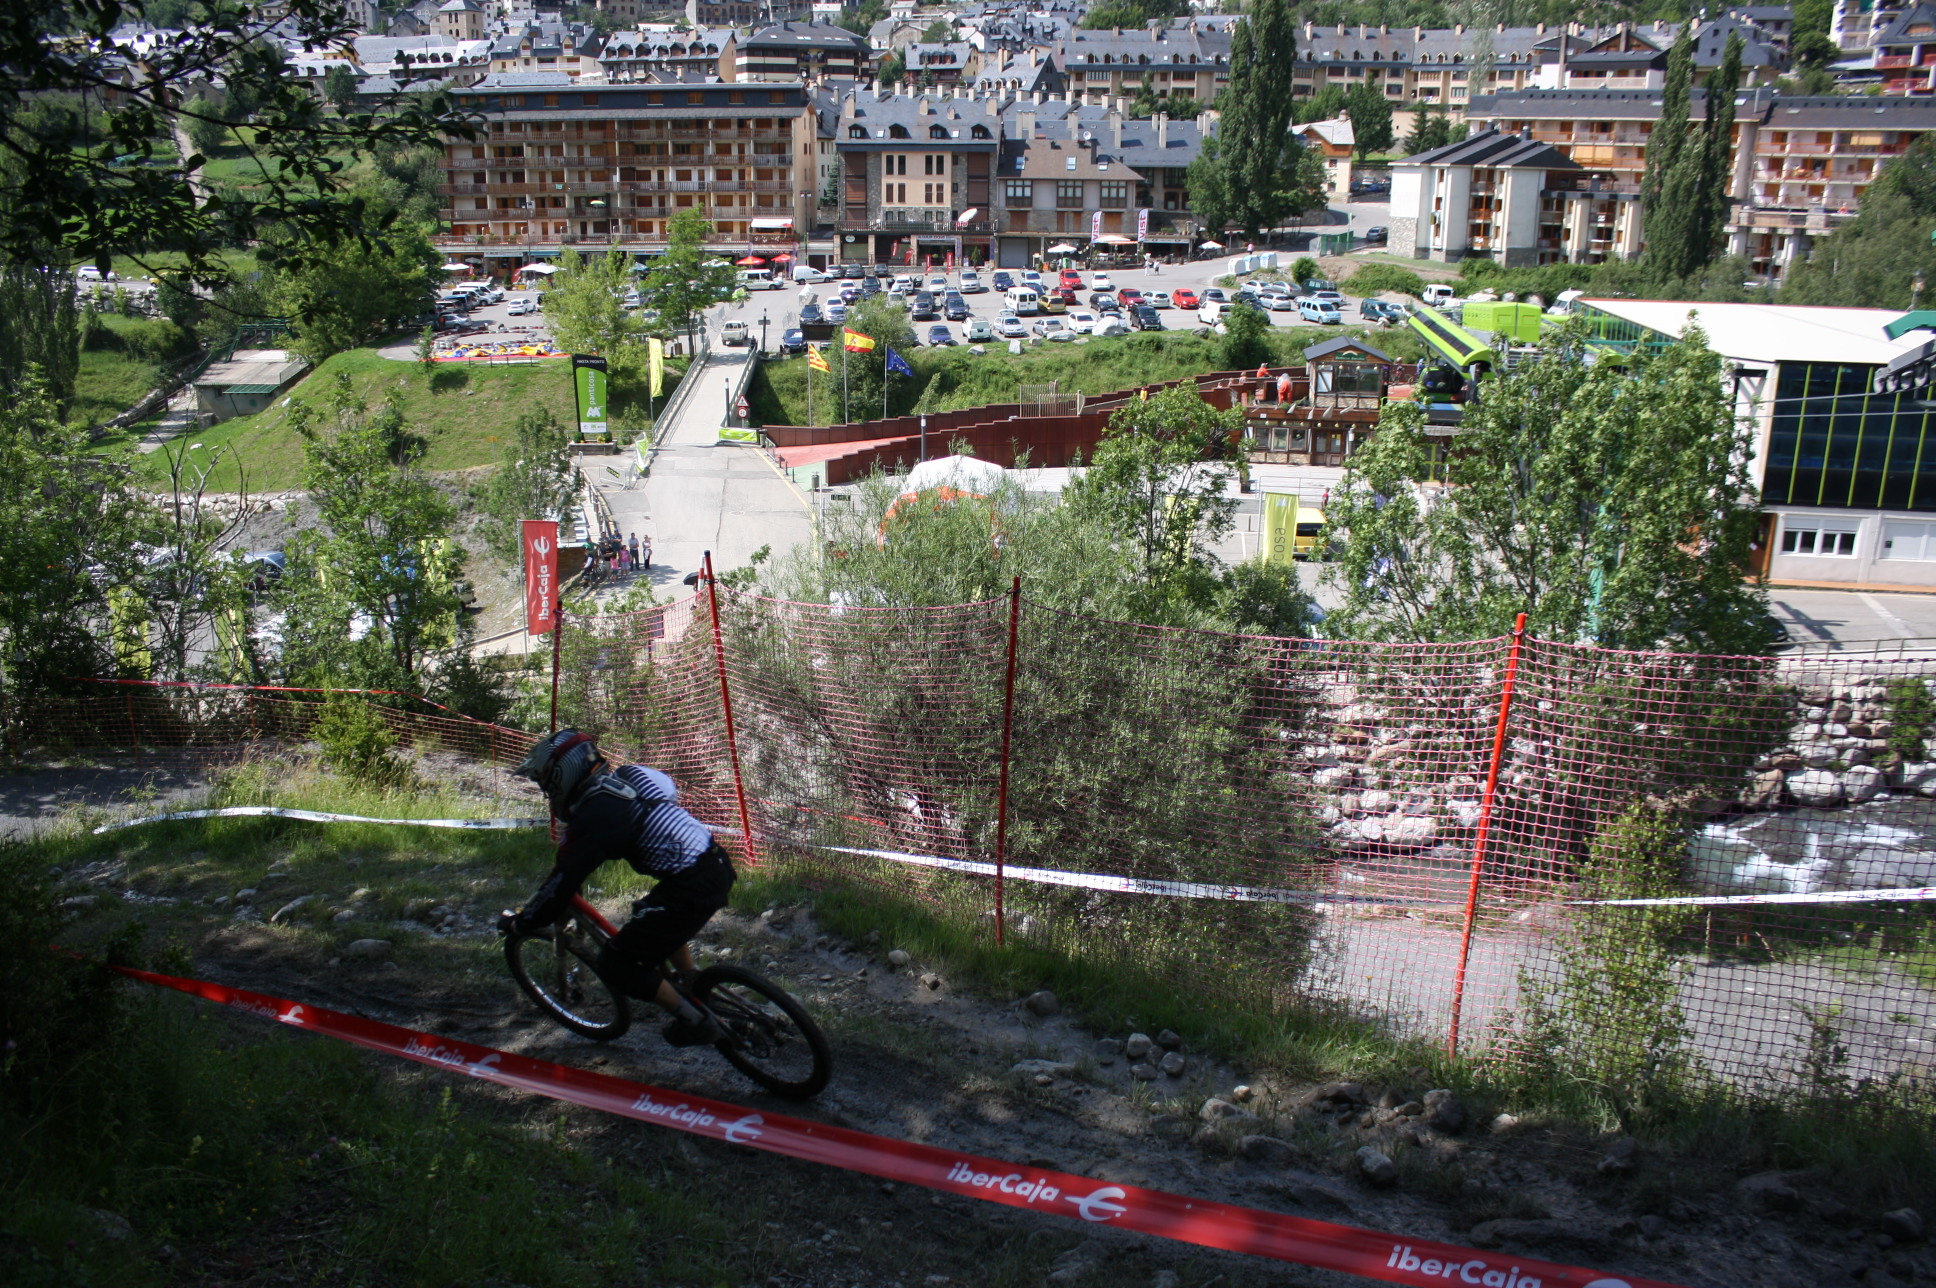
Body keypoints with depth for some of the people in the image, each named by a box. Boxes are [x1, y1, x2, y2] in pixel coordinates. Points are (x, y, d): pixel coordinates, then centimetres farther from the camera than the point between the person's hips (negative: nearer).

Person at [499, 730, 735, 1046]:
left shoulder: (593, 815, -13)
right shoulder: (618, 781, 13)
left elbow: (559, 889, -11)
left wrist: (517, 923, 5)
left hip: (692, 889, -9)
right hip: (718, 868, 9)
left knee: (615, 964, 2)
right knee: (650, 916, 35)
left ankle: (695, 1022, 8)